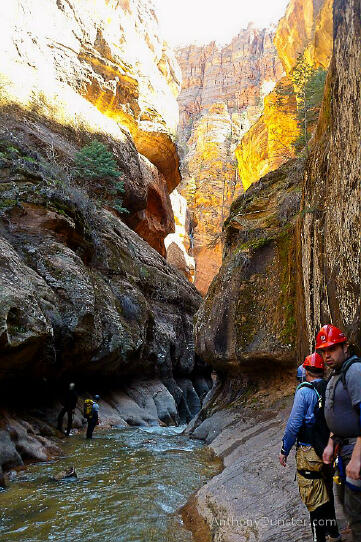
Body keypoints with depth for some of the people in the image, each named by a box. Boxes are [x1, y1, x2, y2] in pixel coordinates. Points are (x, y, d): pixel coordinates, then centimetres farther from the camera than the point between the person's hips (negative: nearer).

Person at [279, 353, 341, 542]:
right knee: (327, 492, 25)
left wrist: (284, 450, -5)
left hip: (309, 453, -7)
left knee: (315, 500, 4)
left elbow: (294, 424, -16)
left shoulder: (304, 391, -16)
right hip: (330, 451, 7)